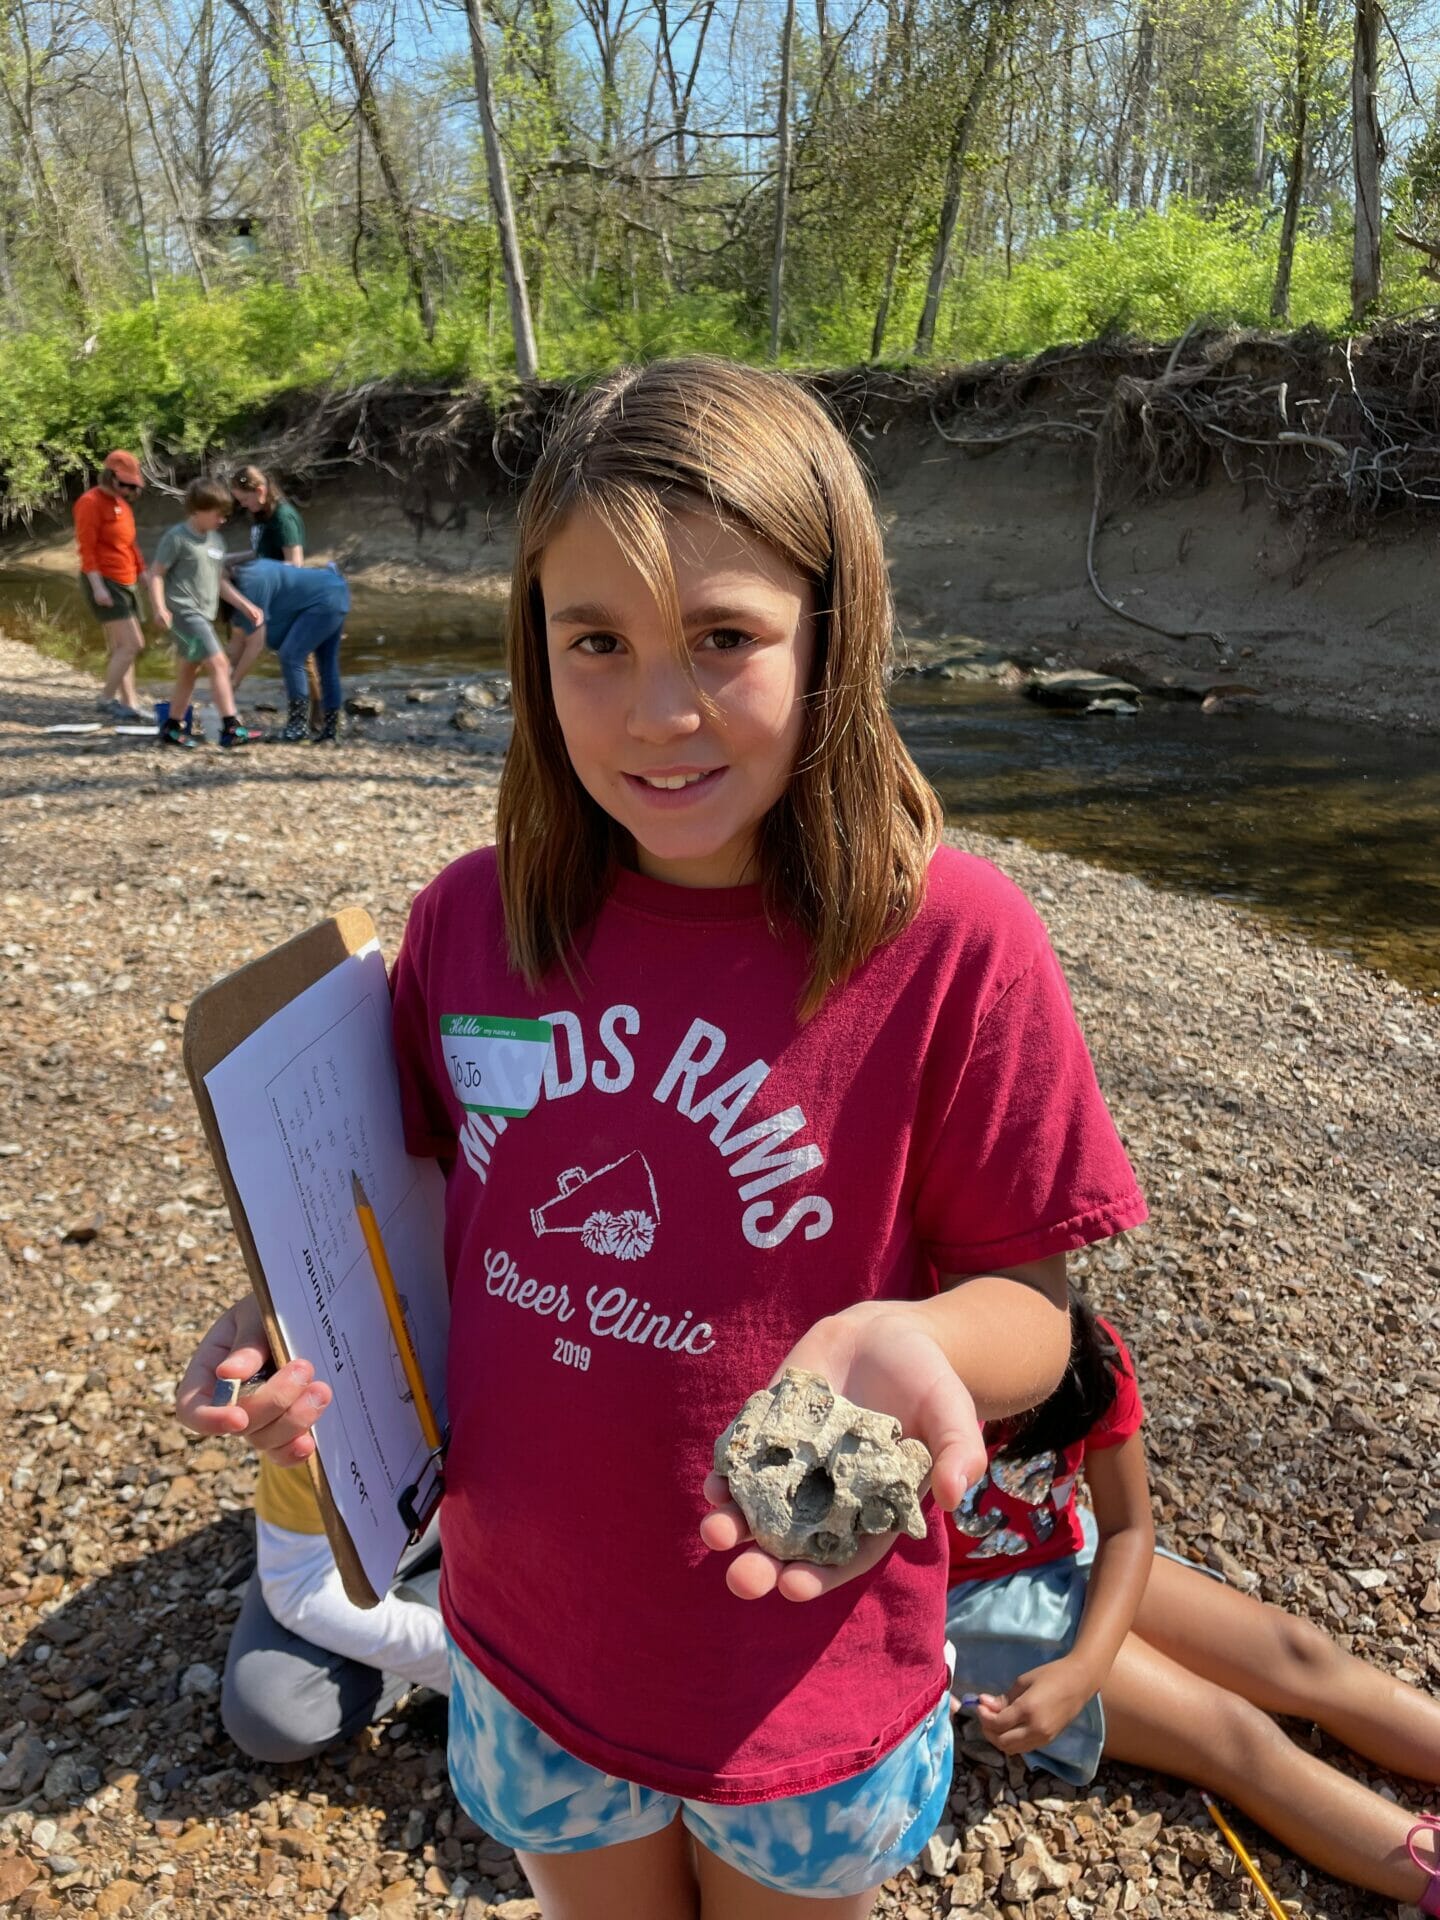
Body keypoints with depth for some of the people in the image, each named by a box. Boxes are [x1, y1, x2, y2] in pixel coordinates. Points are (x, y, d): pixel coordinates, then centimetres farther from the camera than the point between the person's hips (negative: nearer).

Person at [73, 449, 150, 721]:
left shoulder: (121, 503, 16)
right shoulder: (91, 503, -11)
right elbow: (87, 548, -16)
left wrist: (142, 571, 20)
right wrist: (98, 586, -22)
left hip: (125, 583, 9)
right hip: (105, 584, -9)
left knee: (121, 648, 10)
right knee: (132, 645, -14)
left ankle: (128, 704, 13)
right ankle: (106, 699, -6)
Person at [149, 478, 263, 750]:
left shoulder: (216, 540, 14)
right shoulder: (177, 537, -10)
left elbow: (220, 582, 20)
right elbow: (156, 574, -9)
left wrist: (246, 606, 13)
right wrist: (160, 608, -21)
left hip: (203, 615, 9)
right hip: (184, 612, -9)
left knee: (188, 672, 15)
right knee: (218, 663, -18)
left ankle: (170, 728, 26)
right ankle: (231, 728, -20)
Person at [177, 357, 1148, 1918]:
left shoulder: (948, 942, -23)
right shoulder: (471, 921, -12)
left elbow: (1030, 1309, -14)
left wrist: (906, 1342, -35)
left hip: (808, 1680, -2)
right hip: (526, 1643, 3)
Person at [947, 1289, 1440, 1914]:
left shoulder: (1091, 1359, -22)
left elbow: (1127, 1530, -10)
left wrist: (1083, 1668, -23)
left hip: (1070, 1557, 5)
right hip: (971, 1603, -5)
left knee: (1302, 1656, -6)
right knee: (1231, 1735, -13)